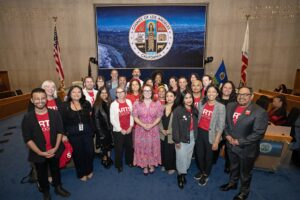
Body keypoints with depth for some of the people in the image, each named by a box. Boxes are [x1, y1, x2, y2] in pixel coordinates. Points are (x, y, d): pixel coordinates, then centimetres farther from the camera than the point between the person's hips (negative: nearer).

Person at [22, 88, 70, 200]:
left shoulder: (55, 114, -8)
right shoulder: (27, 117, -13)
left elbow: (60, 131, -4)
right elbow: (27, 138, -11)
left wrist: (56, 148, -13)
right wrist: (40, 152, -17)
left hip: (54, 151, 1)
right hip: (38, 154, -1)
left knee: (56, 170, 22)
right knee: (42, 174, 20)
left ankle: (58, 187, 47)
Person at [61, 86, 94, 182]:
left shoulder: (86, 104, 2)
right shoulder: (65, 105, -4)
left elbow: (90, 118, 6)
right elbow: (62, 121, -3)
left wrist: (92, 130, 3)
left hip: (87, 132, 2)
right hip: (73, 134, -1)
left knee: (89, 151, 6)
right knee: (78, 153, 9)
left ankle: (89, 170, 33)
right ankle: (81, 173, 32)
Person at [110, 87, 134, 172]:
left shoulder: (129, 102, 1)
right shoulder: (113, 104, -11)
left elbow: (131, 115, 5)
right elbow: (112, 119, -11)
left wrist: (131, 126, -4)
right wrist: (121, 130, -11)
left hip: (129, 130, 4)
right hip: (118, 131, -3)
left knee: (129, 147, 17)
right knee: (119, 149, 7)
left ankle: (129, 161, 40)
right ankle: (119, 165, 28)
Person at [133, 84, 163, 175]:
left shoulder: (157, 103, -3)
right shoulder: (137, 103, -3)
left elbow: (159, 117, -3)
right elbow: (135, 117, -4)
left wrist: (151, 125, -17)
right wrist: (143, 125, -18)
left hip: (153, 129, 0)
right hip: (141, 129, 0)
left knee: (153, 147, 11)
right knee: (142, 147, 8)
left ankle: (151, 164, 32)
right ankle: (144, 166, 27)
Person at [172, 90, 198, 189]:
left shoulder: (194, 110, 0)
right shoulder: (178, 110, -17)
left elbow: (196, 124, 5)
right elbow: (175, 126, -16)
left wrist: (196, 136, 3)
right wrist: (176, 140, -16)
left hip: (192, 137, 5)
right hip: (181, 138, -5)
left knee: (188, 157, 17)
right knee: (181, 157, 3)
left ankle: (183, 173, 38)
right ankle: (180, 175, 27)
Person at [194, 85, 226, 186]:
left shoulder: (221, 107, -13)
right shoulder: (201, 103, -1)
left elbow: (221, 126, -11)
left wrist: (216, 141, -12)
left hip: (210, 134, -3)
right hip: (199, 132, 4)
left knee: (208, 156, 15)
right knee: (199, 154, 18)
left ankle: (206, 175, 40)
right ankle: (201, 171, 45)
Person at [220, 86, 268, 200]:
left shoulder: (260, 112, -22)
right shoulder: (230, 106, -3)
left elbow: (258, 133, -21)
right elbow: (225, 122, 7)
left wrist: (239, 142, -20)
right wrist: (227, 135, -8)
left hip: (247, 149, -4)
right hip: (231, 145, 5)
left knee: (245, 172, 19)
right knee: (233, 167, 28)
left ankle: (244, 191, 45)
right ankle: (232, 183, 53)